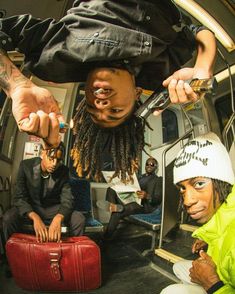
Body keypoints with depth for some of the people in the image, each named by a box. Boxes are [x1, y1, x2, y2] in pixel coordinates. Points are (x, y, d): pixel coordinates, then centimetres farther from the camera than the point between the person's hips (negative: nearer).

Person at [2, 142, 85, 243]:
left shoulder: (63, 171, -13)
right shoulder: (26, 165, -17)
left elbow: (67, 200, -19)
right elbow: (19, 198, -21)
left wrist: (58, 219, -43)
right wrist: (35, 218, -40)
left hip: (53, 209, 1)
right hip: (30, 208, 0)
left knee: (79, 219, -23)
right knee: (8, 217, -30)